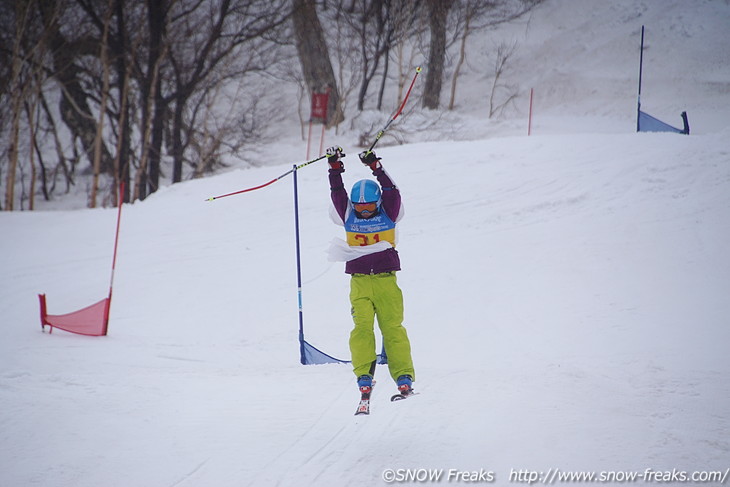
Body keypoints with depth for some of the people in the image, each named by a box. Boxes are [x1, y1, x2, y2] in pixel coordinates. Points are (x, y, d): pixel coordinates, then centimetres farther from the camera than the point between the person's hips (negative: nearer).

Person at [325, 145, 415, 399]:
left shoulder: (388, 214, 3)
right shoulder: (348, 216, 7)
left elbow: (392, 192, -9)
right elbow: (337, 194, 1)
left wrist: (376, 168, -16)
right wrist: (335, 167, -7)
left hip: (386, 280, -1)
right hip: (360, 280, 1)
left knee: (393, 327, -6)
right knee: (362, 326, -12)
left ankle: (404, 375, -6)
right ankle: (364, 375, -16)